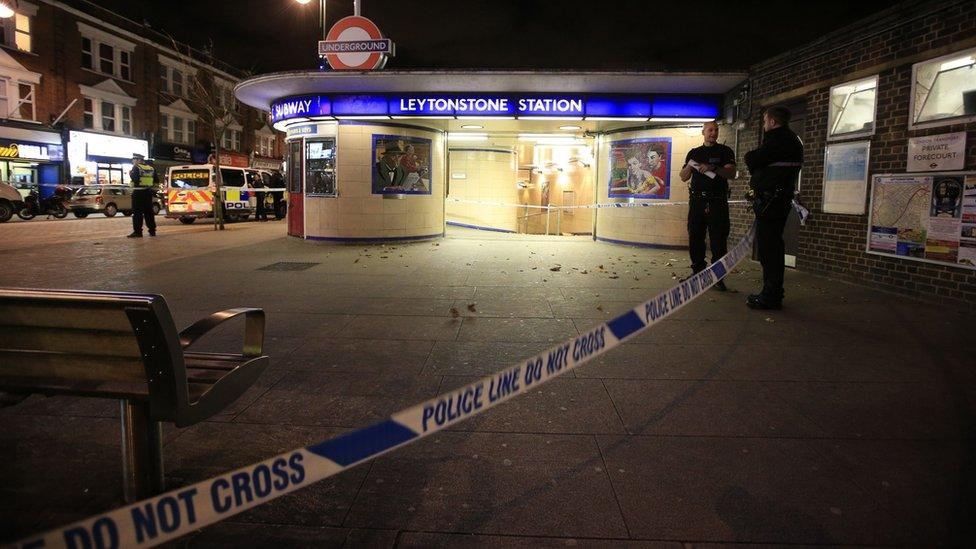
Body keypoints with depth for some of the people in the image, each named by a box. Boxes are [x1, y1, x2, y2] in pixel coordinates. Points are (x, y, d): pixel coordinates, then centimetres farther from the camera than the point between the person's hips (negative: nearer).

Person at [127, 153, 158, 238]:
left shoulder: (136, 168, -9)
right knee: (148, 212, 12)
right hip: (148, 192, 6)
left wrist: (130, 174, -2)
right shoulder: (151, 168, 10)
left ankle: (137, 231, -5)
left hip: (138, 192, -6)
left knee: (137, 213, -3)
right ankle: (152, 231, 13)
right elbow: (156, 180, 11)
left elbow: (134, 179, -20)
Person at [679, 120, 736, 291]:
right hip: (697, 200, 3)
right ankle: (698, 273, 11)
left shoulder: (725, 151, 8)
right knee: (695, 239, 2)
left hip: (718, 202, -3)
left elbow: (731, 173, -6)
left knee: (719, 241, -5)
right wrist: (689, 166, -9)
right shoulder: (694, 153, 16)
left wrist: (713, 168, -21)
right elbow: (683, 177, 12)